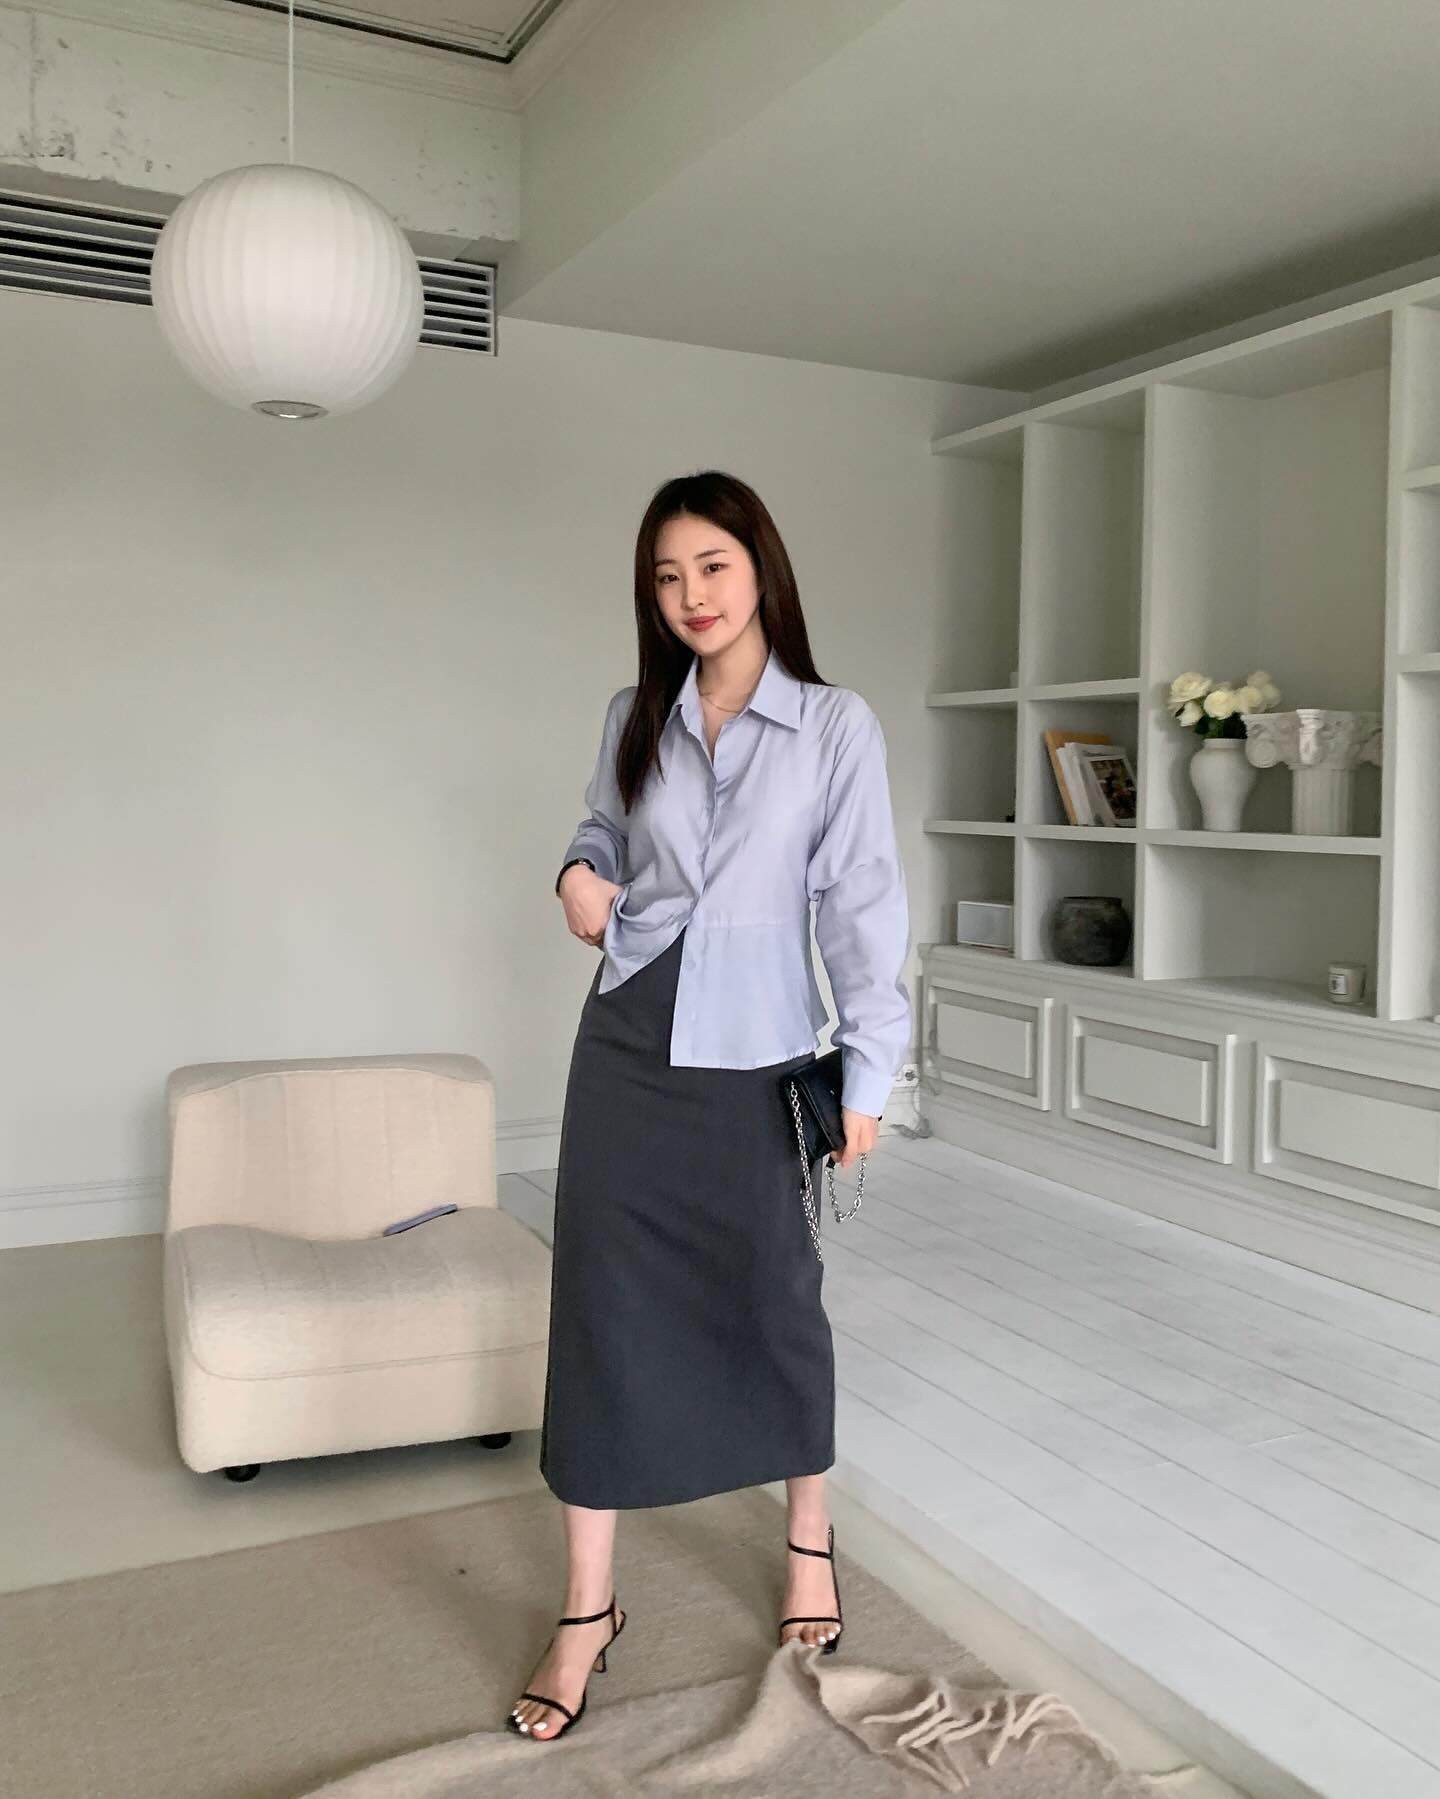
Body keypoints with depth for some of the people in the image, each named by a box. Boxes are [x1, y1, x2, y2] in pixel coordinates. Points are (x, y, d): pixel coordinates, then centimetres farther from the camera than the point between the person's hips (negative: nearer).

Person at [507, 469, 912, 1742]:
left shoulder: (835, 726, -4)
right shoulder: (633, 719, 5)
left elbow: (865, 900, -6)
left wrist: (869, 1069, -9)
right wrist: (581, 871, -2)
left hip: (757, 1057, -2)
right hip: (629, 1047, 3)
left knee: (774, 1297, 10)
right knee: (603, 1310, 3)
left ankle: (809, 1538, 37)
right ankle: (590, 1607, 18)